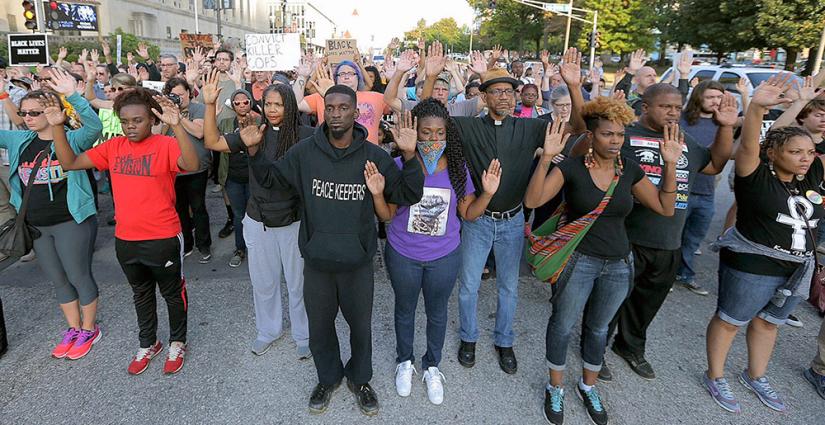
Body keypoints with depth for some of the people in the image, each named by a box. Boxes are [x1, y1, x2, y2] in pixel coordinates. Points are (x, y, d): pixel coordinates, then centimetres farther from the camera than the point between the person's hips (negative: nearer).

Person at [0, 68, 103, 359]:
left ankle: (89, 330, 24)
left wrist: (73, 95, -43)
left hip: (71, 222, -7)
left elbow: (94, 126, -30)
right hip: (36, 225, 7)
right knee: (58, 281, 18)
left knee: (79, 277, 6)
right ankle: (73, 329, 33)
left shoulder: (72, 139, -13)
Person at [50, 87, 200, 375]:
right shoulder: (113, 148, 3)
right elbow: (70, 163, 4)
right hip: (125, 240, 6)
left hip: (163, 239, -6)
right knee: (141, 295, 23)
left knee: (173, 294, 14)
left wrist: (177, 125, -46)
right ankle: (148, 344, 43)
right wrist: (57, 127, -7)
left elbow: (192, 165, -35)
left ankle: (177, 342, 36)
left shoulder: (166, 145, -14)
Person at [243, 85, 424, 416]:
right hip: (316, 261, 2)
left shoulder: (374, 156, -11)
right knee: (319, 326, 21)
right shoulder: (304, 151, -7)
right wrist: (254, 151, -11)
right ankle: (328, 377, 48)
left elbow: (408, 195, -10)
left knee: (360, 324, 18)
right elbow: (271, 178, 6)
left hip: (358, 263, -1)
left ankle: (359, 378, 46)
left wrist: (409, 157, -24)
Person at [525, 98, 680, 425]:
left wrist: (670, 164, -7)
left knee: (598, 328, 21)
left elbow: (665, 208, 3)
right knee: (563, 326, 9)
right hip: (577, 260, -4)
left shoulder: (629, 168, -1)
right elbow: (532, 201, -24)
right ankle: (555, 388, 33)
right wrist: (546, 158, -34)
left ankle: (588, 385, 44)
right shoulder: (571, 167, -13)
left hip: (619, 264, 4)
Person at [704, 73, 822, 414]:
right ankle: (715, 377, 24)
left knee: (769, 323, 21)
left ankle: (755, 377, 39)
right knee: (730, 321, 8)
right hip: (751, 266, -7)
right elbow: (748, 145, -30)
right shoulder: (757, 176, -15)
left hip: (797, 268, 7)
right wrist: (756, 107, -47)